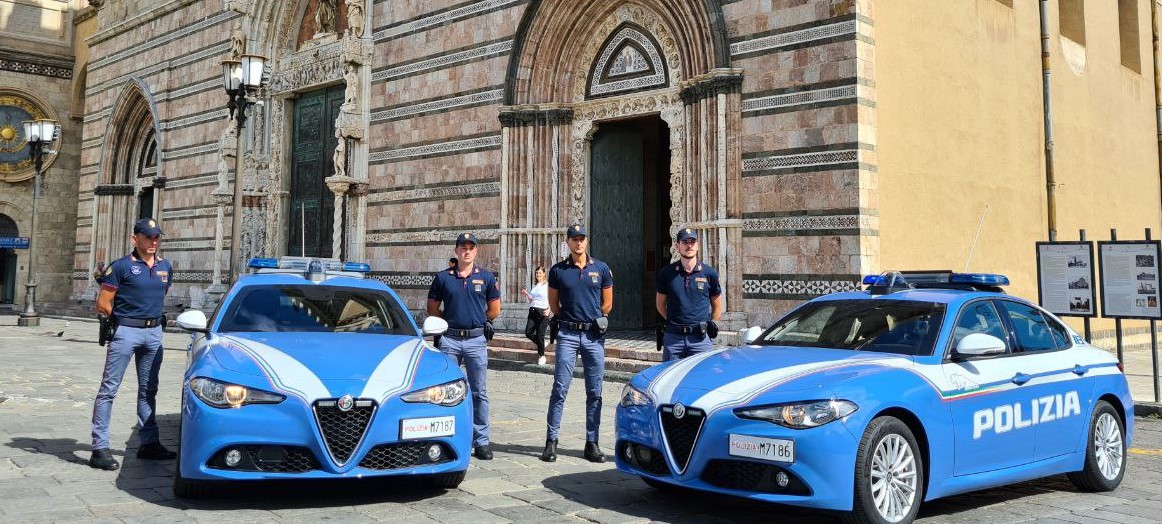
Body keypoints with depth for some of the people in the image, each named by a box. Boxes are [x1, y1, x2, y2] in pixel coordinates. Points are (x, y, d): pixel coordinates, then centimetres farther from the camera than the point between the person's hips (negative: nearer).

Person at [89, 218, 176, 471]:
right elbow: (103, 303, -5)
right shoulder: (122, 266, -7)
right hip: (126, 332, -6)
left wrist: (154, 316, 12)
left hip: (154, 333, 6)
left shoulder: (165, 267, 10)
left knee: (148, 390, 13)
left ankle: (149, 443, 21)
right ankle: (100, 448, -3)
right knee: (109, 388, -5)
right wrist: (123, 320, 2)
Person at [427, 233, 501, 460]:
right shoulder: (443, 277, 6)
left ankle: (481, 441, 8)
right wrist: (451, 321, 5)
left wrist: (476, 321, 9)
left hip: (476, 340, 0)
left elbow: (494, 310, 10)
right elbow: (432, 308, 11)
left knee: (479, 392, 3)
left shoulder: (486, 277, 6)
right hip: (449, 339, 0)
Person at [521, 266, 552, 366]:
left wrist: (549, 310, -22)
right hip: (533, 311, 6)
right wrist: (526, 293, 6)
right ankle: (540, 344, 25)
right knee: (528, 332, -3)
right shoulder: (535, 286, 15)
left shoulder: (547, 286, -3)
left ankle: (541, 355, 13)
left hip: (542, 311, -6)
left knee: (540, 334, -3)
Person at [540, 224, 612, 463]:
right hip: (567, 335, -1)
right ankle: (551, 441, 3)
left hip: (594, 335, 1)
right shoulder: (558, 270, 3)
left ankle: (592, 443, 12)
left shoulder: (601, 269, 5)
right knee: (560, 389, -3)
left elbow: (607, 303, 13)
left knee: (595, 392, 4)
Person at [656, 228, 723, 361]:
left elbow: (717, 307, 13)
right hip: (673, 337, 1)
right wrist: (672, 322, 8)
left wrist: (709, 326, 6)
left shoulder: (709, 273, 3)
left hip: (701, 338, -1)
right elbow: (660, 304, 14)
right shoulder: (667, 273, 4)